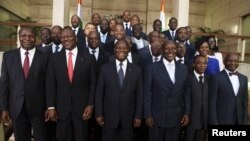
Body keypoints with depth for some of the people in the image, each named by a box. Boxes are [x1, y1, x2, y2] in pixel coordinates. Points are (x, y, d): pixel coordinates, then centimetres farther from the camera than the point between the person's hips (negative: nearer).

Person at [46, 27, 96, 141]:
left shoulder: (88, 58, -1)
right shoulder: (54, 58, 3)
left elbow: (93, 83, -1)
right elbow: (50, 84, 1)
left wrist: (90, 105, -6)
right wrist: (51, 107, -3)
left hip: (82, 107, -1)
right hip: (61, 108, 1)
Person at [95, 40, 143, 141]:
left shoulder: (136, 70, 0)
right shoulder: (105, 68, -1)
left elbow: (139, 95, 1)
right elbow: (99, 93, 0)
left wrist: (138, 116, -1)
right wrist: (99, 114, -3)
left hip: (128, 117, 1)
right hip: (109, 116, 0)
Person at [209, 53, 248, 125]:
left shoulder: (243, 78, 8)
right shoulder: (216, 78, -9)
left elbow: (245, 102, 11)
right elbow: (212, 103, -10)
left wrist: (245, 121, 7)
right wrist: (214, 122, -12)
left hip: (239, 121, 5)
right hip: (221, 121, -4)